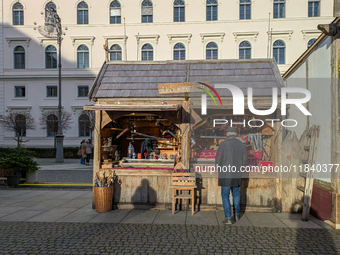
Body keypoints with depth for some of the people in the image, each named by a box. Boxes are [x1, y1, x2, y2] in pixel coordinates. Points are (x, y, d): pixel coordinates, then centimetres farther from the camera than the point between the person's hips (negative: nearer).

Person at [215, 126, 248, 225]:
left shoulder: (223, 144, -14)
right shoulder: (242, 145, -1)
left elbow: (218, 160, -10)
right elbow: (244, 161, 5)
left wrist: (219, 171, 10)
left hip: (225, 175, -4)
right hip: (237, 175, 4)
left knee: (225, 195, 6)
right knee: (236, 193, 22)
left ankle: (228, 218, 5)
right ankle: (236, 214, 31)